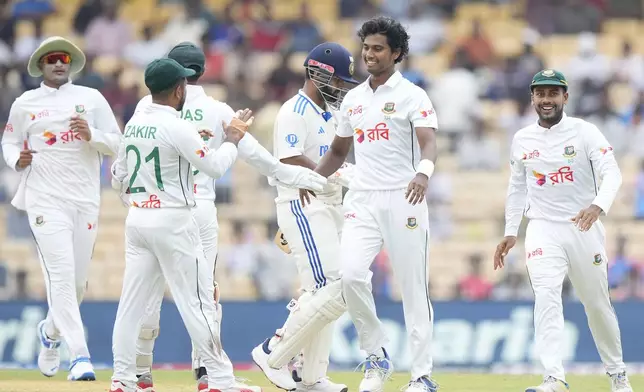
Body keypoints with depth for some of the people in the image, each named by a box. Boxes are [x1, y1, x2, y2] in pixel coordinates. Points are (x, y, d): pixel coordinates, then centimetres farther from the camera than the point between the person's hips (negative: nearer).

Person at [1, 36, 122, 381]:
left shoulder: (91, 99, 8)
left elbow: (116, 145, 7)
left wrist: (91, 135, -13)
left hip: (86, 199, 2)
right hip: (45, 200, -2)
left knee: (78, 280, 6)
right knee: (61, 275, -15)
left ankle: (51, 332, 35)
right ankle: (79, 356, -18)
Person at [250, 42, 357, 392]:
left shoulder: (326, 114, 18)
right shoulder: (295, 112, -12)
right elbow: (291, 162, -22)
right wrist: (337, 175, -21)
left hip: (328, 209, 10)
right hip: (303, 208, -10)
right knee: (325, 288, -16)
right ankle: (273, 351, -7)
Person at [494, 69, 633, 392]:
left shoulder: (584, 132, -5)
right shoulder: (522, 140, 7)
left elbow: (611, 174, -16)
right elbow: (517, 187, 17)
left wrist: (598, 206, -35)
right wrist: (510, 232, 13)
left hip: (584, 229, -1)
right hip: (543, 229, 1)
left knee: (597, 303, 9)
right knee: (546, 298, -19)